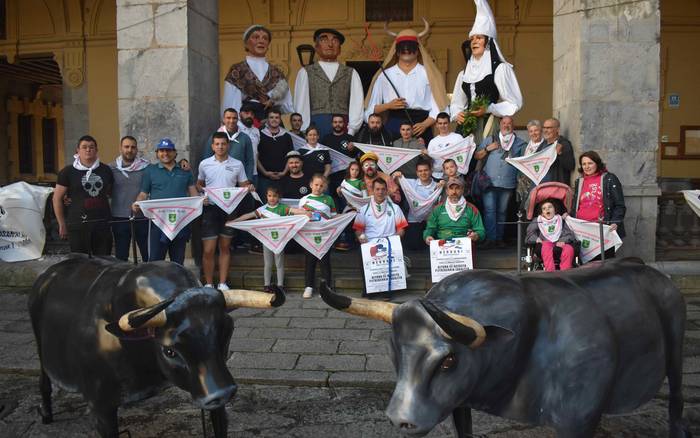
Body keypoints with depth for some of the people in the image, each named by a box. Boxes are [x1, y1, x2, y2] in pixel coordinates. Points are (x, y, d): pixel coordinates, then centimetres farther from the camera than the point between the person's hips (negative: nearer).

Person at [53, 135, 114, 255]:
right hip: (78, 226, -2)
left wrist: (111, 217, 12)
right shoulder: (68, 172, 1)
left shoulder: (105, 170, 9)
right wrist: (62, 224, 3)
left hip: (103, 224, 3)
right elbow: (57, 198, 5)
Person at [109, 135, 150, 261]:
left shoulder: (146, 167, 0)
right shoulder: (111, 168, 3)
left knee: (148, 254, 5)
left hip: (142, 218, -1)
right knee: (121, 256, 10)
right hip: (119, 219, 1)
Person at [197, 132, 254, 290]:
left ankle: (222, 283, 18)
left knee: (225, 248, 11)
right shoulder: (204, 164, 4)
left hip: (229, 208, 1)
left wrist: (249, 188, -14)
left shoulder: (237, 164, 4)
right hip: (210, 208, -1)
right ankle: (208, 284, 10)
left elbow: (244, 185, 8)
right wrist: (202, 191, -8)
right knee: (208, 250, -3)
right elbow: (199, 184, 13)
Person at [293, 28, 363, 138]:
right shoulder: (305, 72, 12)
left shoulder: (351, 73, 16)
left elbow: (356, 104, 6)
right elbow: (301, 104, 5)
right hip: (315, 126, -1)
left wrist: (350, 131, -7)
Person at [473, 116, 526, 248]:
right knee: (489, 210, -8)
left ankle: (499, 238, 14)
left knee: (502, 211, 7)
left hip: (508, 183, 1)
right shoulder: (489, 140, 14)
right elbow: (477, 156, 11)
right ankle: (490, 238, -8)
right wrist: (487, 149, -4)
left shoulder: (520, 143, 13)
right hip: (489, 182, -1)